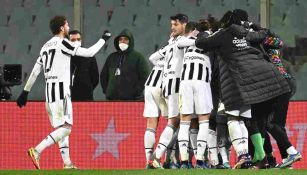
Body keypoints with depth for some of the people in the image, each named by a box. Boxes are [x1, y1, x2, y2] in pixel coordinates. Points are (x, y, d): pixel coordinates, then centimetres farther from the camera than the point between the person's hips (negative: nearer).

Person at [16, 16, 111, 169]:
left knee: (61, 127, 13)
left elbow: (35, 71, 16)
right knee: (65, 128, -12)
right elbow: (89, 53, -8)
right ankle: (37, 151, -24)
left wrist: (25, 92, 20)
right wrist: (103, 39, 7)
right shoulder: (62, 43, -8)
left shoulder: (46, 46, 16)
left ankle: (67, 163, 12)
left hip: (49, 90, 9)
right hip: (61, 89, -9)